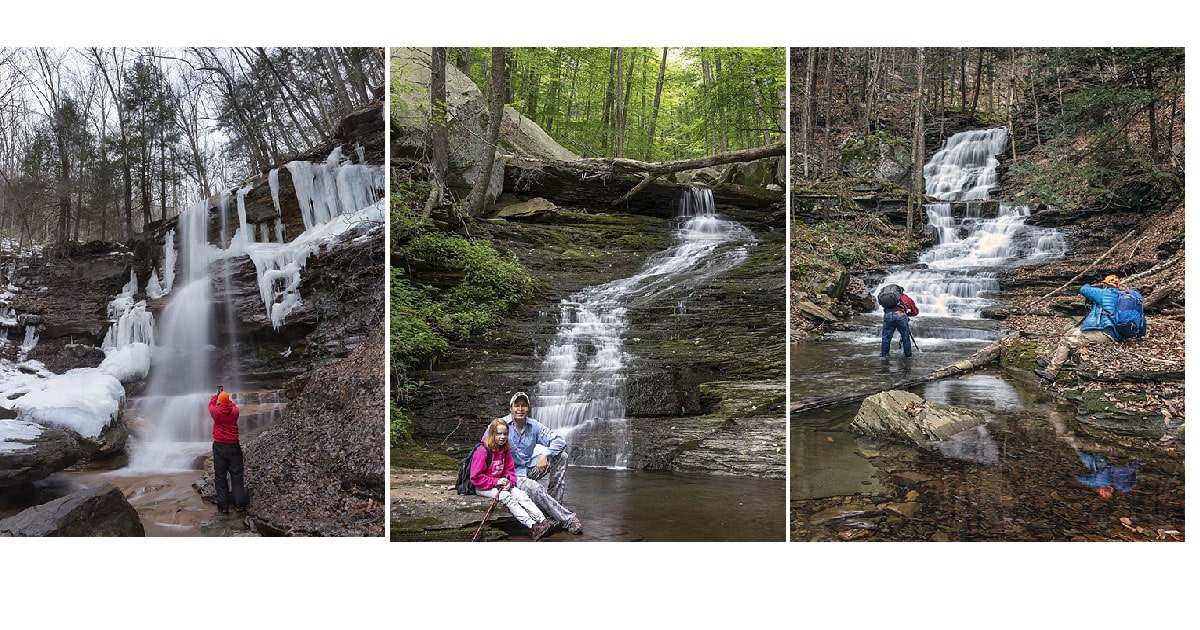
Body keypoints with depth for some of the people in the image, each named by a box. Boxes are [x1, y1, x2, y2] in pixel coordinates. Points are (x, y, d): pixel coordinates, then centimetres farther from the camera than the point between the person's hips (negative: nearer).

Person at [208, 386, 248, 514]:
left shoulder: (216, 412, -6)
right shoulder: (235, 411, -4)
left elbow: (211, 405, 19)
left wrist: (216, 395, 37)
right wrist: (225, 395, 36)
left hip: (219, 446, -1)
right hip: (233, 446, 1)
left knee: (220, 477, 1)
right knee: (236, 475, 3)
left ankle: (223, 506, -2)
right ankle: (240, 504, -3)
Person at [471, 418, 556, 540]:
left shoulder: (505, 450, 5)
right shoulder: (483, 452, -17)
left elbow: (510, 470, 7)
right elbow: (475, 478, -19)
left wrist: (509, 482, -14)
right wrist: (496, 482, -23)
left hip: (500, 484, 7)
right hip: (482, 487, -7)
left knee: (520, 494, -16)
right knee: (507, 497, -29)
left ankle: (543, 520, -29)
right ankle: (533, 527, -41)